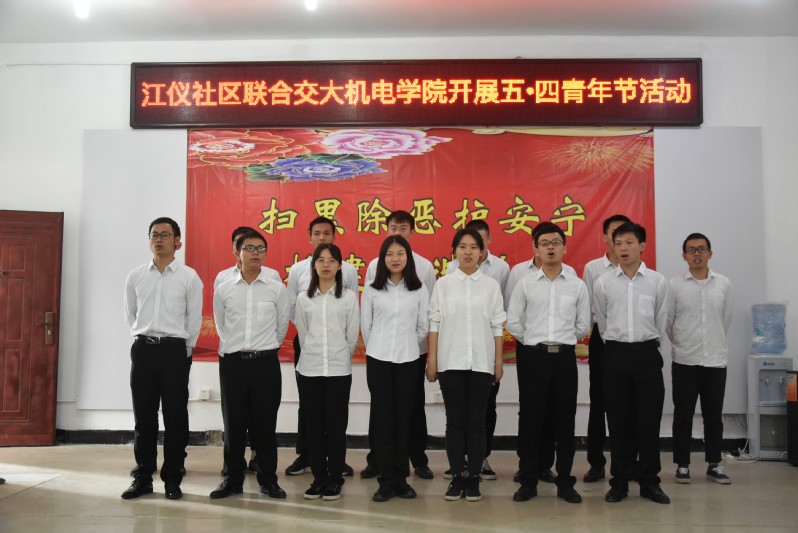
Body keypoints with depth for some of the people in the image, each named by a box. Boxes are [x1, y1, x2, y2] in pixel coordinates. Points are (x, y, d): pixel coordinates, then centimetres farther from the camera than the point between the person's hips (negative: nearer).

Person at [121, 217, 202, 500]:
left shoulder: (189, 277, 0)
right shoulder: (136, 276, 8)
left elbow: (194, 319, 4)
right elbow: (130, 314, 16)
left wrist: (184, 350, 6)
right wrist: (144, 339, 11)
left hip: (175, 350, -2)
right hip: (143, 349, 2)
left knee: (175, 416, 2)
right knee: (144, 415, 7)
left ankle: (172, 479, 12)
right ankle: (143, 477, 18)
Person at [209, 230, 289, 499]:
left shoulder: (277, 289, 1)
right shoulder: (223, 290, 3)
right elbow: (220, 326, 15)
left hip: (266, 362, -1)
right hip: (232, 363, 1)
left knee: (265, 423, 4)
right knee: (233, 424, 6)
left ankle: (268, 479, 16)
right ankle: (233, 479, 18)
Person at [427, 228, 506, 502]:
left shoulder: (491, 285, 5)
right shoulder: (443, 284, 4)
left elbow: (497, 325, 6)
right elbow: (434, 323, 3)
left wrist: (499, 361, 3)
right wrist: (432, 359, -1)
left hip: (481, 362, 0)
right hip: (450, 361, 0)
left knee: (476, 422, 4)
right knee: (455, 421, 4)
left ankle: (473, 478, 13)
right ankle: (456, 478, 13)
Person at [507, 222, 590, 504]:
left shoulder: (578, 285, 5)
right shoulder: (525, 284, 2)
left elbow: (583, 325, 9)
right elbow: (513, 322, 4)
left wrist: (563, 341, 12)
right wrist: (534, 341, 7)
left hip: (565, 356, 1)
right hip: (533, 356, -1)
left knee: (564, 420, 5)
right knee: (530, 419, 3)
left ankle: (565, 482, 16)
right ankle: (528, 481, 13)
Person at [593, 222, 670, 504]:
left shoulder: (658, 281, 1)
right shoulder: (603, 283, 2)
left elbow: (661, 321, 9)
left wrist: (646, 344, 12)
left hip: (647, 353, 0)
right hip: (616, 353, 0)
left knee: (649, 419, 2)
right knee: (618, 420, 5)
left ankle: (649, 481, 14)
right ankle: (620, 480, 15)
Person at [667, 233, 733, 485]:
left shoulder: (724, 284, 2)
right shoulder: (674, 285, -4)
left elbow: (727, 318, 12)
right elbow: (667, 321, 2)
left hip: (716, 360, 2)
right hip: (684, 361, -2)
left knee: (714, 416, 9)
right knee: (683, 416, 5)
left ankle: (714, 465, 21)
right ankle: (682, 465, 14)